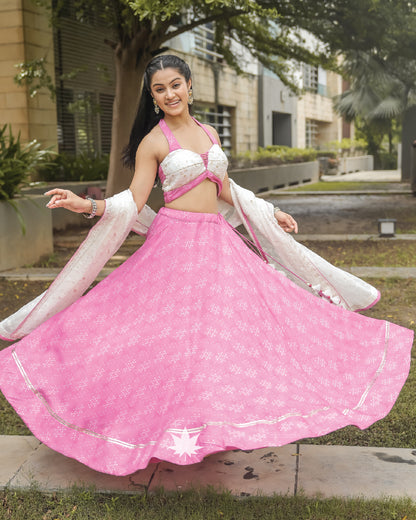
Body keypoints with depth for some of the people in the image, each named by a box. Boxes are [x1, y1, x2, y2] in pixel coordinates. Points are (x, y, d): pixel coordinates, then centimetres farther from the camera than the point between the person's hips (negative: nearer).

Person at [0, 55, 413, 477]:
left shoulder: (208, 133, 13)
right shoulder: (153, 142, -2)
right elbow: (132, 204, -7)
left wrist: (271, 214, 25)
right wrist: (88, 205, -23)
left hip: (219, 242, 6)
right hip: (175, 242, -5)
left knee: (227, 325, 3)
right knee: (170, 331, -7)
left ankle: (220, 419, 18)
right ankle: (172, 429, 10)